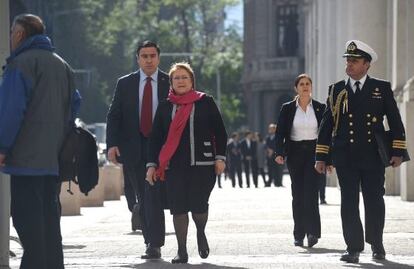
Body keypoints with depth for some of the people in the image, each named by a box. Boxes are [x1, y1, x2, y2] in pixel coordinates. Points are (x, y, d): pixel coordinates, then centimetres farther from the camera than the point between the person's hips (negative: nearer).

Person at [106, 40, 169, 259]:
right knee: (143, 198, 8)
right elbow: (114, 116, 5)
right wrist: (112, 144, -7)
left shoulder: (170, 83, 4)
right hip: (133, 148, 3)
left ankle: (155, 245, -15)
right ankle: (150, 241, 17)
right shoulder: (125, 84, 8)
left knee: (154, 194, -14)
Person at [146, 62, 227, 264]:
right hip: (174, 165, 2)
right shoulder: (165, 107, 10)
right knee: (178, 207, -3)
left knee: (199, 205, -9)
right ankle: (182, 252, 4)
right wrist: (152, 164, 4)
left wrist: (220, 158, -2)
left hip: (202, 164, -2)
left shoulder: (205, 102, 5)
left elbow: (220, 131, 6)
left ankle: (201, 234, 24)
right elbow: (156, 137, 10)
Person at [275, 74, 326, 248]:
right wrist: (279, 153, -12)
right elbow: (280, 133, 2)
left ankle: (312, 232, -13)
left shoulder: (320, 108, 4)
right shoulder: (287, 108, 4)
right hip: (294, 153, 1)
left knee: (310, 192, -14)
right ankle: (299, 235, 8)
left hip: (314, 152, -1)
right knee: (297, 194, 3)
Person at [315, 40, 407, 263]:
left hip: (373, 155, -1)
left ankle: (376, 244, 24)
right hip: (345, 157, 1)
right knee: (349, 202, -1)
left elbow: (395, 121, 4)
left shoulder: (382, 88, 4)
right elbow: (327, 124, 8)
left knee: (374, 201, 5)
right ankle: (353, 248, 3)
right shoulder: (336, 90, 7)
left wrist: (398, 152, -4)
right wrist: (321, 157, 3)